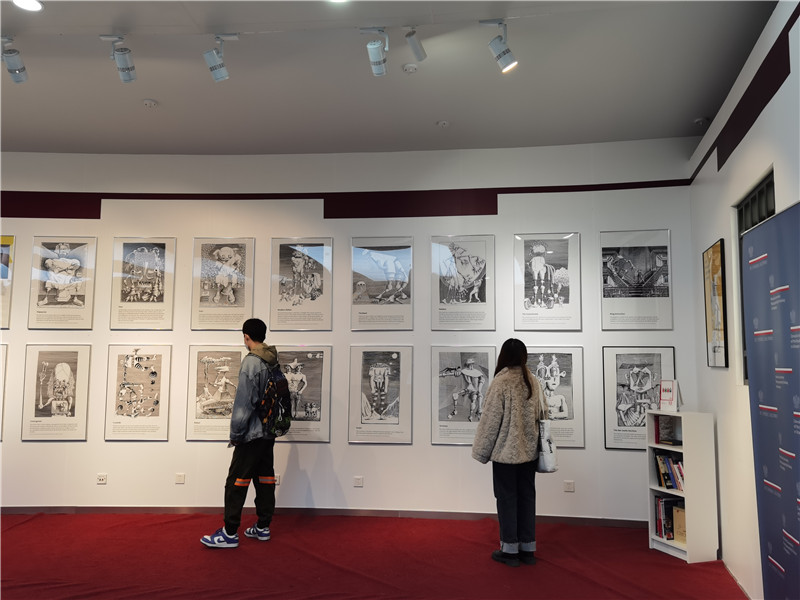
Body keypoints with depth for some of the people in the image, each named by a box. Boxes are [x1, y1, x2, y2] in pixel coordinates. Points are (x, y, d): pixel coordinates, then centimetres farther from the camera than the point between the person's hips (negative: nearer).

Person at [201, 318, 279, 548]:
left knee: (237, 481, -2)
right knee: (265, 478, 13)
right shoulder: (274, 362, 8)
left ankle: (230, 533, 3)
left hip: (252, 434, -8)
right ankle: (263, 527, 22)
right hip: (269, 433, 8)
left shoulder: (251, 362, -16)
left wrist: (235, 434, -10)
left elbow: (244, 402, -17)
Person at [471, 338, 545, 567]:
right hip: (528, 450, 6)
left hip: (505, 451, -5)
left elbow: (490, 420, -13)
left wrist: (481, 451, -3)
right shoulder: (533, 381, 1)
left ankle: (510, 550, 13)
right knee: (527, 497, 12)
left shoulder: (501, 382, -16)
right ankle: (527, 549, 20)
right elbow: (540, 416, 7)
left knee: (507, 499, 5)